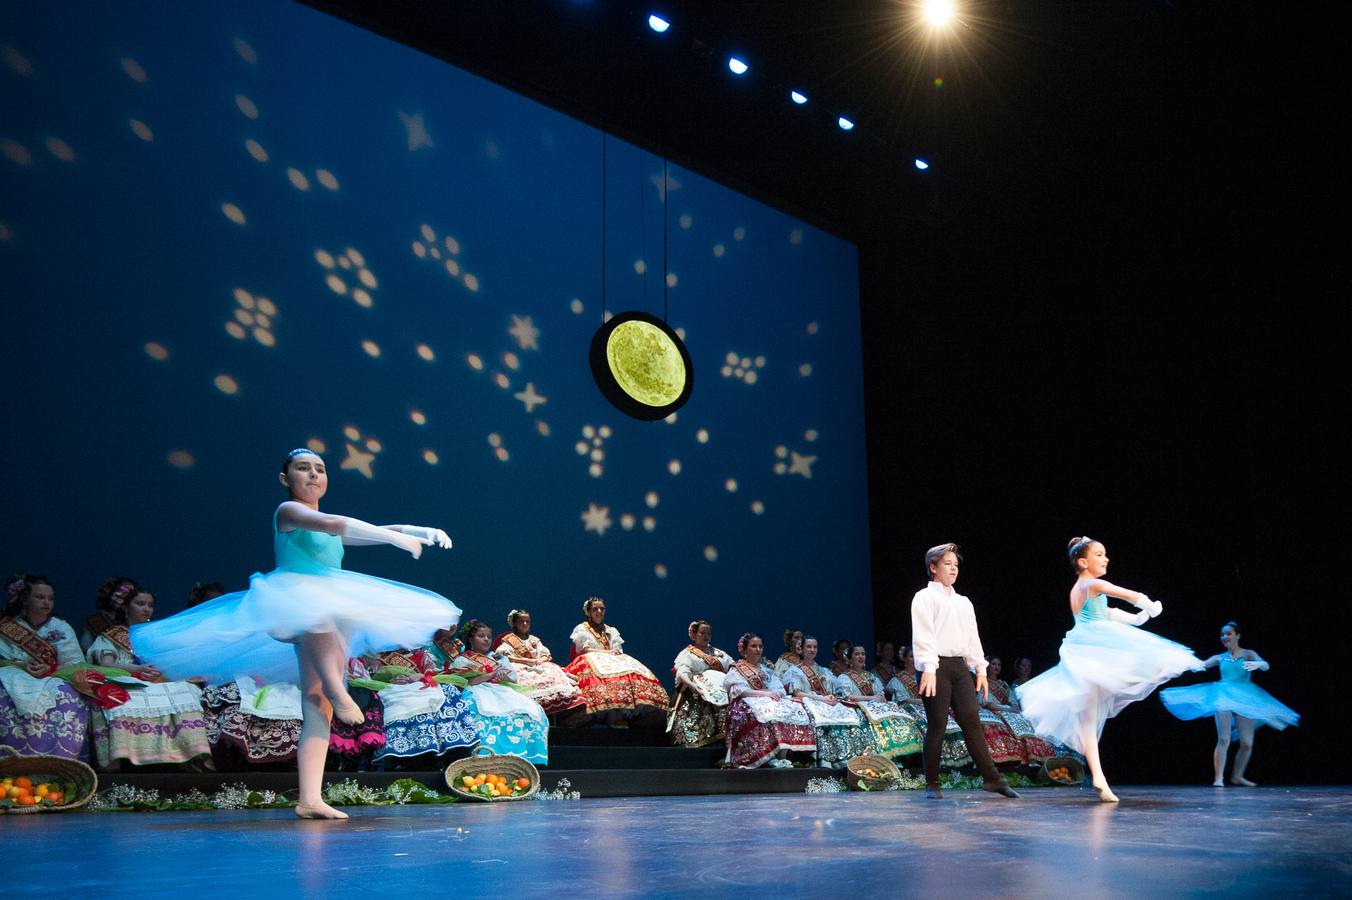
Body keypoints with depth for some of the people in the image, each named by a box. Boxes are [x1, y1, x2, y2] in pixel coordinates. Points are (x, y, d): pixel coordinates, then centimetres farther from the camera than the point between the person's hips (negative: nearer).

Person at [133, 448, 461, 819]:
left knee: (318, 708, -3)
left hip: (326, 625, 7)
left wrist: (424, 531, 4)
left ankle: (309, 799, -8)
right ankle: (336, 690, -46)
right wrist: (396, 538, -21)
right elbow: (333, 524, -18)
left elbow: (382, 530, 22)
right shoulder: (288, 511, 1)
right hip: (294, 612, -7)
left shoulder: (328, 529, 25)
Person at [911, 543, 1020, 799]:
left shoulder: (963, 602, 23)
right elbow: (923, 635, -9)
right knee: (937, 725, -4)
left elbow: (973, 637, 21)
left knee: (971, 722, 0)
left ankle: (992, 778, -1)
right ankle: (931, 784, 4)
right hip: (937, 666, -6)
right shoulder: (924, 597, 2)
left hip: (960, 666, 6)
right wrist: (928, 669, -18)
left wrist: (981, 670, 12)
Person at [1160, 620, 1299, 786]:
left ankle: (1237, 776, 23)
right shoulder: (1220, 658, 12)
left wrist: (1258, 664, -31)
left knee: (1247, 743, 3)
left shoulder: (1248, 654, 8)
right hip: (1224, 699, 0)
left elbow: (1266, 666, -8)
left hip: (1244, 701, 0)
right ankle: (1218, 778, -12)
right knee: (1223, 740, -12)